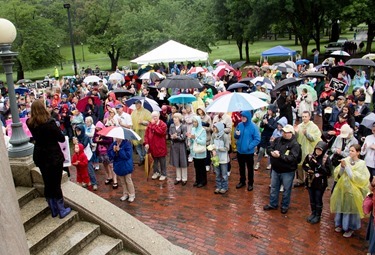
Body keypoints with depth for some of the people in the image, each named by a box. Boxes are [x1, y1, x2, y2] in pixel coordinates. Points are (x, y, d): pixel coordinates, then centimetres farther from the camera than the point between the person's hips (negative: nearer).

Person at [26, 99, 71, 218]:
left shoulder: (30, 123, -5)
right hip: (54, 156, -5)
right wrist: (56, 129, 3)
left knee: (47, 184, 16)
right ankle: (62, 210, 18)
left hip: (40, 156, 5)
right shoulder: (49, 123, -22)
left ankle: (53, 210, 28)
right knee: (56, 184, 6)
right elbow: (62, 138, -12)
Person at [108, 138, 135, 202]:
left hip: (126, 166, -5)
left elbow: (127, 155, -24)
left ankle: (132, 195, 20)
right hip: (118, 166, 5)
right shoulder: (113, 144, -1)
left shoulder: (127, 143, -18)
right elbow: (109, 154, -1)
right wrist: (114, 151, -21)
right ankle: (125, 194, 32)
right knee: (122, 181, 18)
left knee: (128, 181, 6)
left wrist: (119, 150, -28)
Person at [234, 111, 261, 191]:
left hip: (249, 152, -4)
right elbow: (236, 137, 9)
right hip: (240, 151, 5)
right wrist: (236, 135, -14)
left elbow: (257, 139, -14)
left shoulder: (253, 126, -15)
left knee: (250, 168, 12)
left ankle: (250, 183, 27)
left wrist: (249, 146, -22)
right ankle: (242, 181, 37)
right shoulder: (239, 125, -1)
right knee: (241, 167, 19)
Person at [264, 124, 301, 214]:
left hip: (287, 172, -5)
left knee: (286, 190, 12)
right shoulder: (278, 140, 1)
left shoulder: (295, 144, -17)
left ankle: (285, 206, 30)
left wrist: (280, 156, -30)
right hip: (275, 169, 5)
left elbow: (292, 158, -27)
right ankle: (273, 204, 34)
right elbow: (269, 148, 1)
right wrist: (272, 152, -22)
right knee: (274, 188, 18)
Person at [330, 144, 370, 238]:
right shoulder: (346, 160, -3)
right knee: (341, 206, 15)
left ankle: (350, 228, 26)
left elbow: (358, 178, -19)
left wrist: (347, 167, -22)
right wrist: (342, 166, -20)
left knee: (351, 208, 7)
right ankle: (340, 224, 35)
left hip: (353, 190, -3)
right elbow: (338, 174, -1)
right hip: (342, 188, 4)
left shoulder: (361, 164, -12)